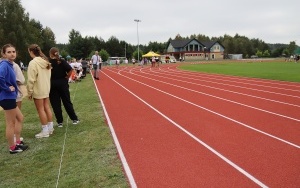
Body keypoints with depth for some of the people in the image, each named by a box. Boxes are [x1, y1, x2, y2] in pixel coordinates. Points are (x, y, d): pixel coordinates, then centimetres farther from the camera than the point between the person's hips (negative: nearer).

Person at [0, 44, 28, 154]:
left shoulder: (9, 64, 9)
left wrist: (13, 88, 5)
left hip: (10, 97, 9)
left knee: (20, 118, 20)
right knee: (11, 123, 3)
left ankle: (17, 142, 29)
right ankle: (12, 148, 17)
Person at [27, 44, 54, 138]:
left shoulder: (33, 63, -18)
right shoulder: (45, 61, 7)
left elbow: (31, 79, -18)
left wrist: (29, 92, -10)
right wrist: (46, 85, 16)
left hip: (38, 90, -8)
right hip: (46, 88, 8)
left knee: (40, 110, 0)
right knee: (47, 107, 14)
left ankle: (45, 131, 7)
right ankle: (50, 128, 22)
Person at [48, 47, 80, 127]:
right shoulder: (62, 61, -3)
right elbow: (70, 70, -14)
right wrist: (66, 78, -3)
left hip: (52, 85, -1)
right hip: (62, 83, 1)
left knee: (55, 104, 7)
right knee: (67, 101, 11)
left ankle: (60, 122, 11)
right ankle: (74, 119, 15)